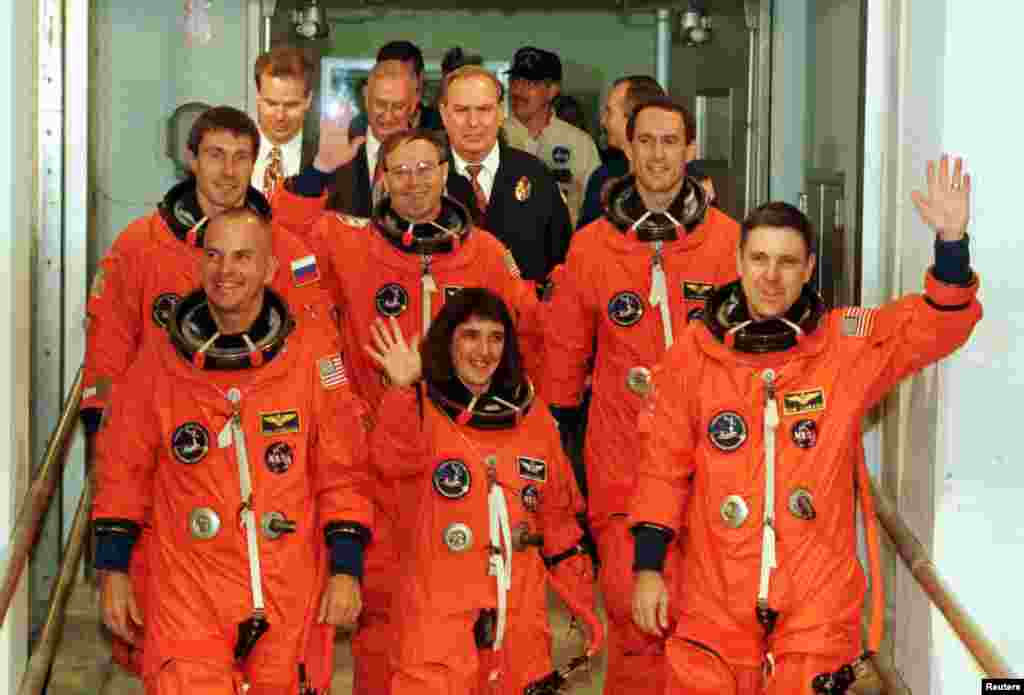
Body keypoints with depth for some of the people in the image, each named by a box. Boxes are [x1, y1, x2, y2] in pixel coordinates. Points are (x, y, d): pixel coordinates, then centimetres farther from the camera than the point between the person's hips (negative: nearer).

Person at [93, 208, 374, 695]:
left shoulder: (312, 348, -2)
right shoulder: (161, 362, 1)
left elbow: (341, 468, 1)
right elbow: (123, 470, 9)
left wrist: (346, 568, -3)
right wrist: (112, 570, 6)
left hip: (290, 594, 0)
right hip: (188, 593, 0)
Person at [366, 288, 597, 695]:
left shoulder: (531, 414, 10)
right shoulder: (421, 408, -3)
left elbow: (558, 516, 16)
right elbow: (393, 460, -25)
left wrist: (582, 603, 16)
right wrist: (403, 388, -40)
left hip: (520, 622, 4)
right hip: (437, 621, -4)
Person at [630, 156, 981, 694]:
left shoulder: (848, 343, -2)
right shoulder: (694, 354, -2)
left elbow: (938, 322, -9)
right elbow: (664, 464, 5)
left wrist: (951, 241, -26)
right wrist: (648, 565, 2)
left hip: (818, 597, 0)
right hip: (714, 596, 0)